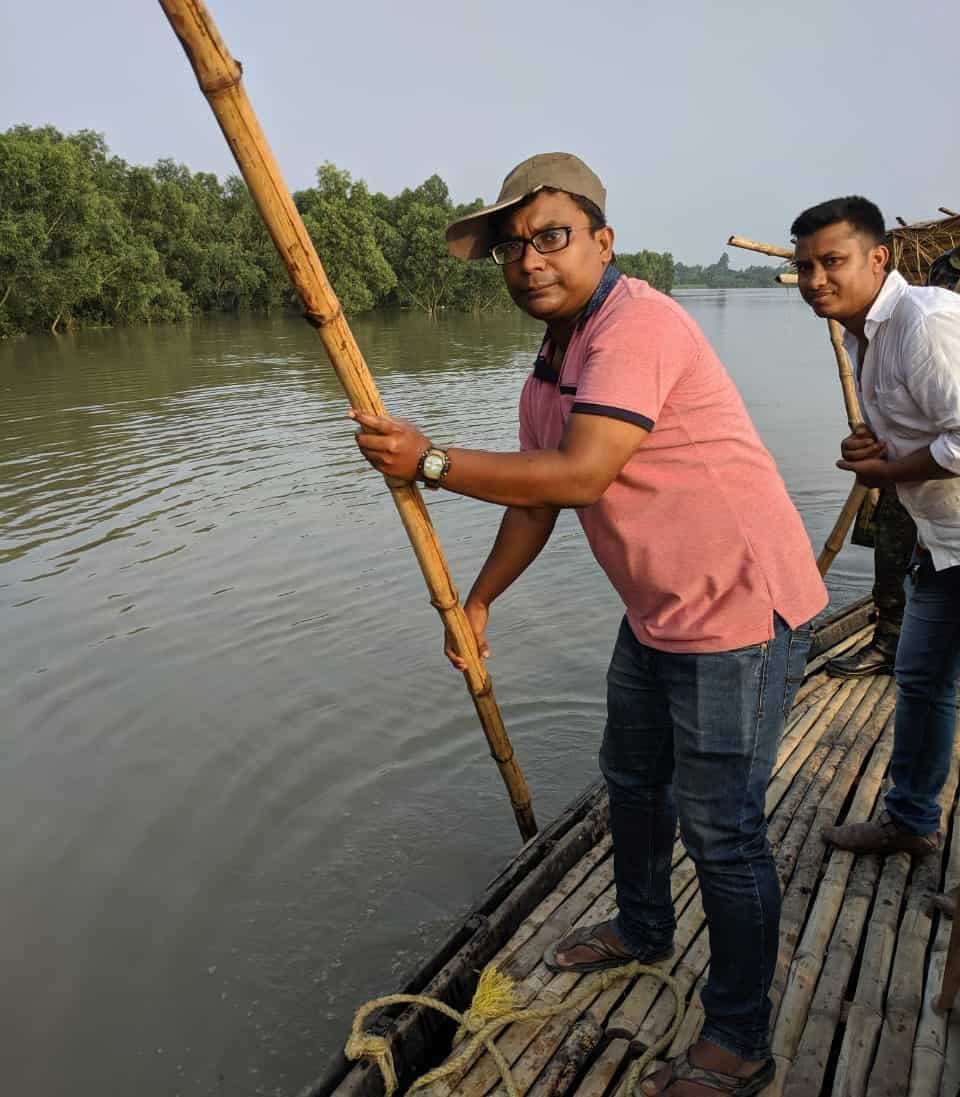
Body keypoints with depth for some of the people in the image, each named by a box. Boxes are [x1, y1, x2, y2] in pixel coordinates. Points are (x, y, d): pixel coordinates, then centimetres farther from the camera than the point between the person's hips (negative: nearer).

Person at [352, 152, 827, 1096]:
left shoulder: (636, 325, -22)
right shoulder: (552, 362, 8)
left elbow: (579, 475, -30)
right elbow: (535, 496, 14)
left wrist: (429, 463, -22)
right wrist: (477, 600, 15)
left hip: (739, 610, -10)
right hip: (658, 610, 10)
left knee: (720, 827, -1)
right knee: (633, 777, 24)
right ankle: (643, 929, 50)